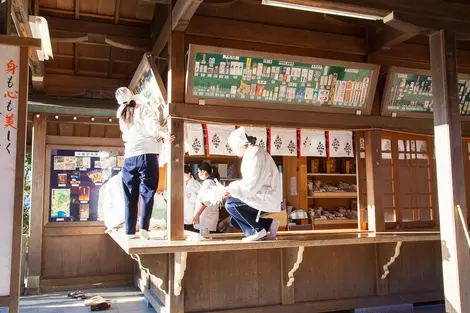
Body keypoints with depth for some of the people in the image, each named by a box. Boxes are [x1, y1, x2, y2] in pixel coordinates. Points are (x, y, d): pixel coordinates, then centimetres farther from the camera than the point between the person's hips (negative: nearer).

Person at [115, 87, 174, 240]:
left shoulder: (122, 116, 20)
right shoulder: (144, 108, 4)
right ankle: (144, 228, -11)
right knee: (147, 193, -1)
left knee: (130, 196, 9)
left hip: (129, 157, 4)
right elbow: (153, 126, -13)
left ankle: (130, 231, 8)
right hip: (147, 154, -4)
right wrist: (165, 135, -26)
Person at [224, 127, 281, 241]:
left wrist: (232, 189, -10)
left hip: (267, 199, -10)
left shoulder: (254, 155, -19)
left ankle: (259, 229, -6)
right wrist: (232, 189, 3)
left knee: (230, 204, -14)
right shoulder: (251, 153, 13)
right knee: (234, 219, 11)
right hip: (264, 197, 10)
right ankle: (267, 224, 7)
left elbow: (251, 186, -23)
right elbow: (250, 183, 15)